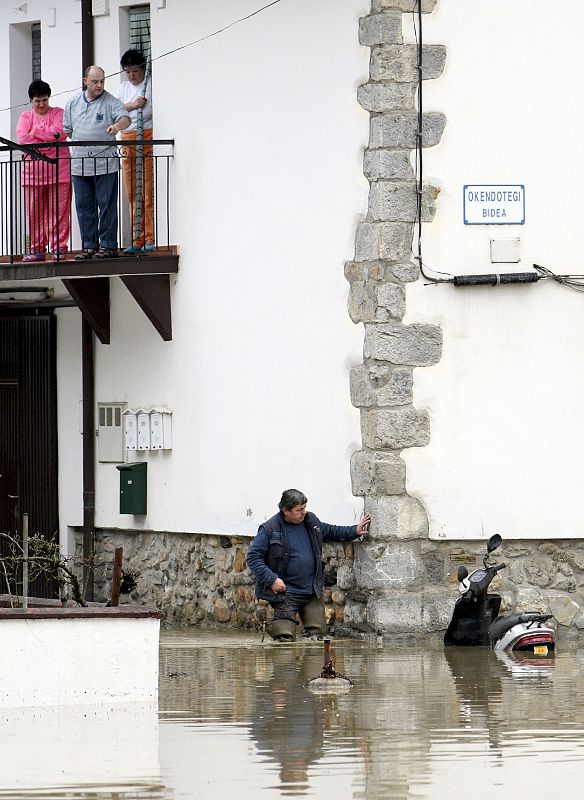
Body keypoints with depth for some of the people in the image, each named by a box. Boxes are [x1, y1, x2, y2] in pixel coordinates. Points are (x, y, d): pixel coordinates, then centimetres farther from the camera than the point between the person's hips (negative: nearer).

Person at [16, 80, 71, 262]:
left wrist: (35, 132, -5)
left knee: (58, 211, -4)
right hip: (32, 170, 2)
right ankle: (37, 249, 6)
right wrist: (48, 137, -7)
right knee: (34, 212, 1)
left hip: (58, 170, -2)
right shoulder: (25, 116, 15)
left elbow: (59, 133, -10)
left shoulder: (58, 113, 9)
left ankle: (59, 247, -1)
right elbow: (22, 138, -3)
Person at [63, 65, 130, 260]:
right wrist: (81, 143, 7)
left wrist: (117, 126, -37)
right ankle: (89, 246, 13)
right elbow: (67, 131, 19)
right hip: (79, 165, 5)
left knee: (107, 205, -4)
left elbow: (125, 119, -16)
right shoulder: (73, 104, 13)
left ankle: (108, 245, 1)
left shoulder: (111, 102, -1)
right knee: (84, 207, 7)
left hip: (105, 164, -4)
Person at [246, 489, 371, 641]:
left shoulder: (310, 521, 8)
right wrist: (272, 579, -17)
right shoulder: (269, 529, -9)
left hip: (312, 594, 5)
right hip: (285, 593, -5)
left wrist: (355, 531, 13)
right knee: (285, 637, -12)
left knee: (317, 633, 5)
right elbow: (253, 557, -9)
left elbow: (331, 532, 26)